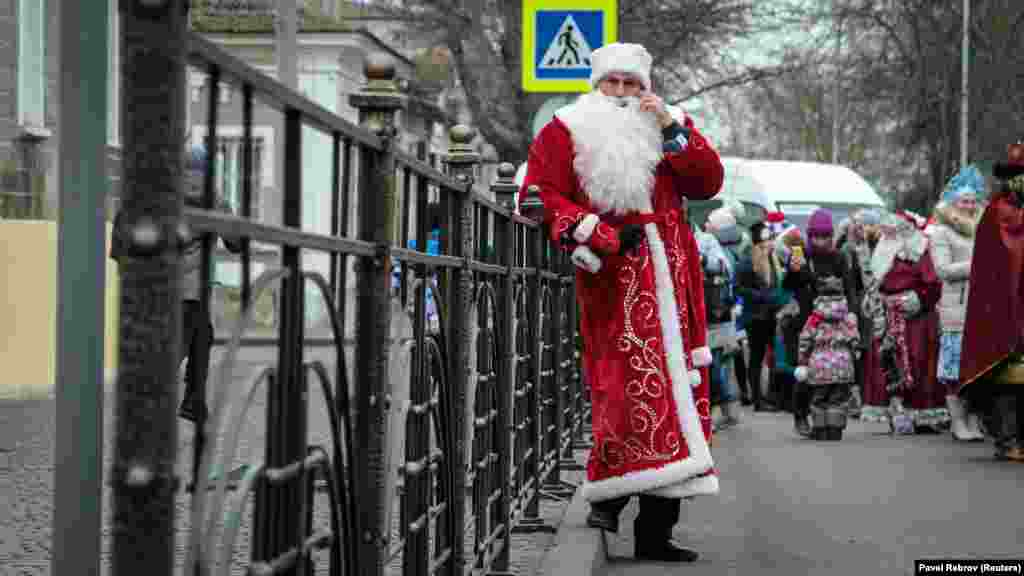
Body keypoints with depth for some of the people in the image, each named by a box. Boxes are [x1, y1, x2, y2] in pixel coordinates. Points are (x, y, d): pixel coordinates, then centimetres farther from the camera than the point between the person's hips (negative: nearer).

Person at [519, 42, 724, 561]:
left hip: (671, 281, 4)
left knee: (674, 388, 0)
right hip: (615, 278, -4)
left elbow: (708, 182, 10)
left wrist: (673, 127, 0)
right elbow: (540, 196, -3)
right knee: (631, 385, -19)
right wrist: (603, 236, -13)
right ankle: (607, 496, -8)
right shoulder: (565, 133, 9)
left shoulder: (662, 132, 21)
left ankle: (656, 532, 2)